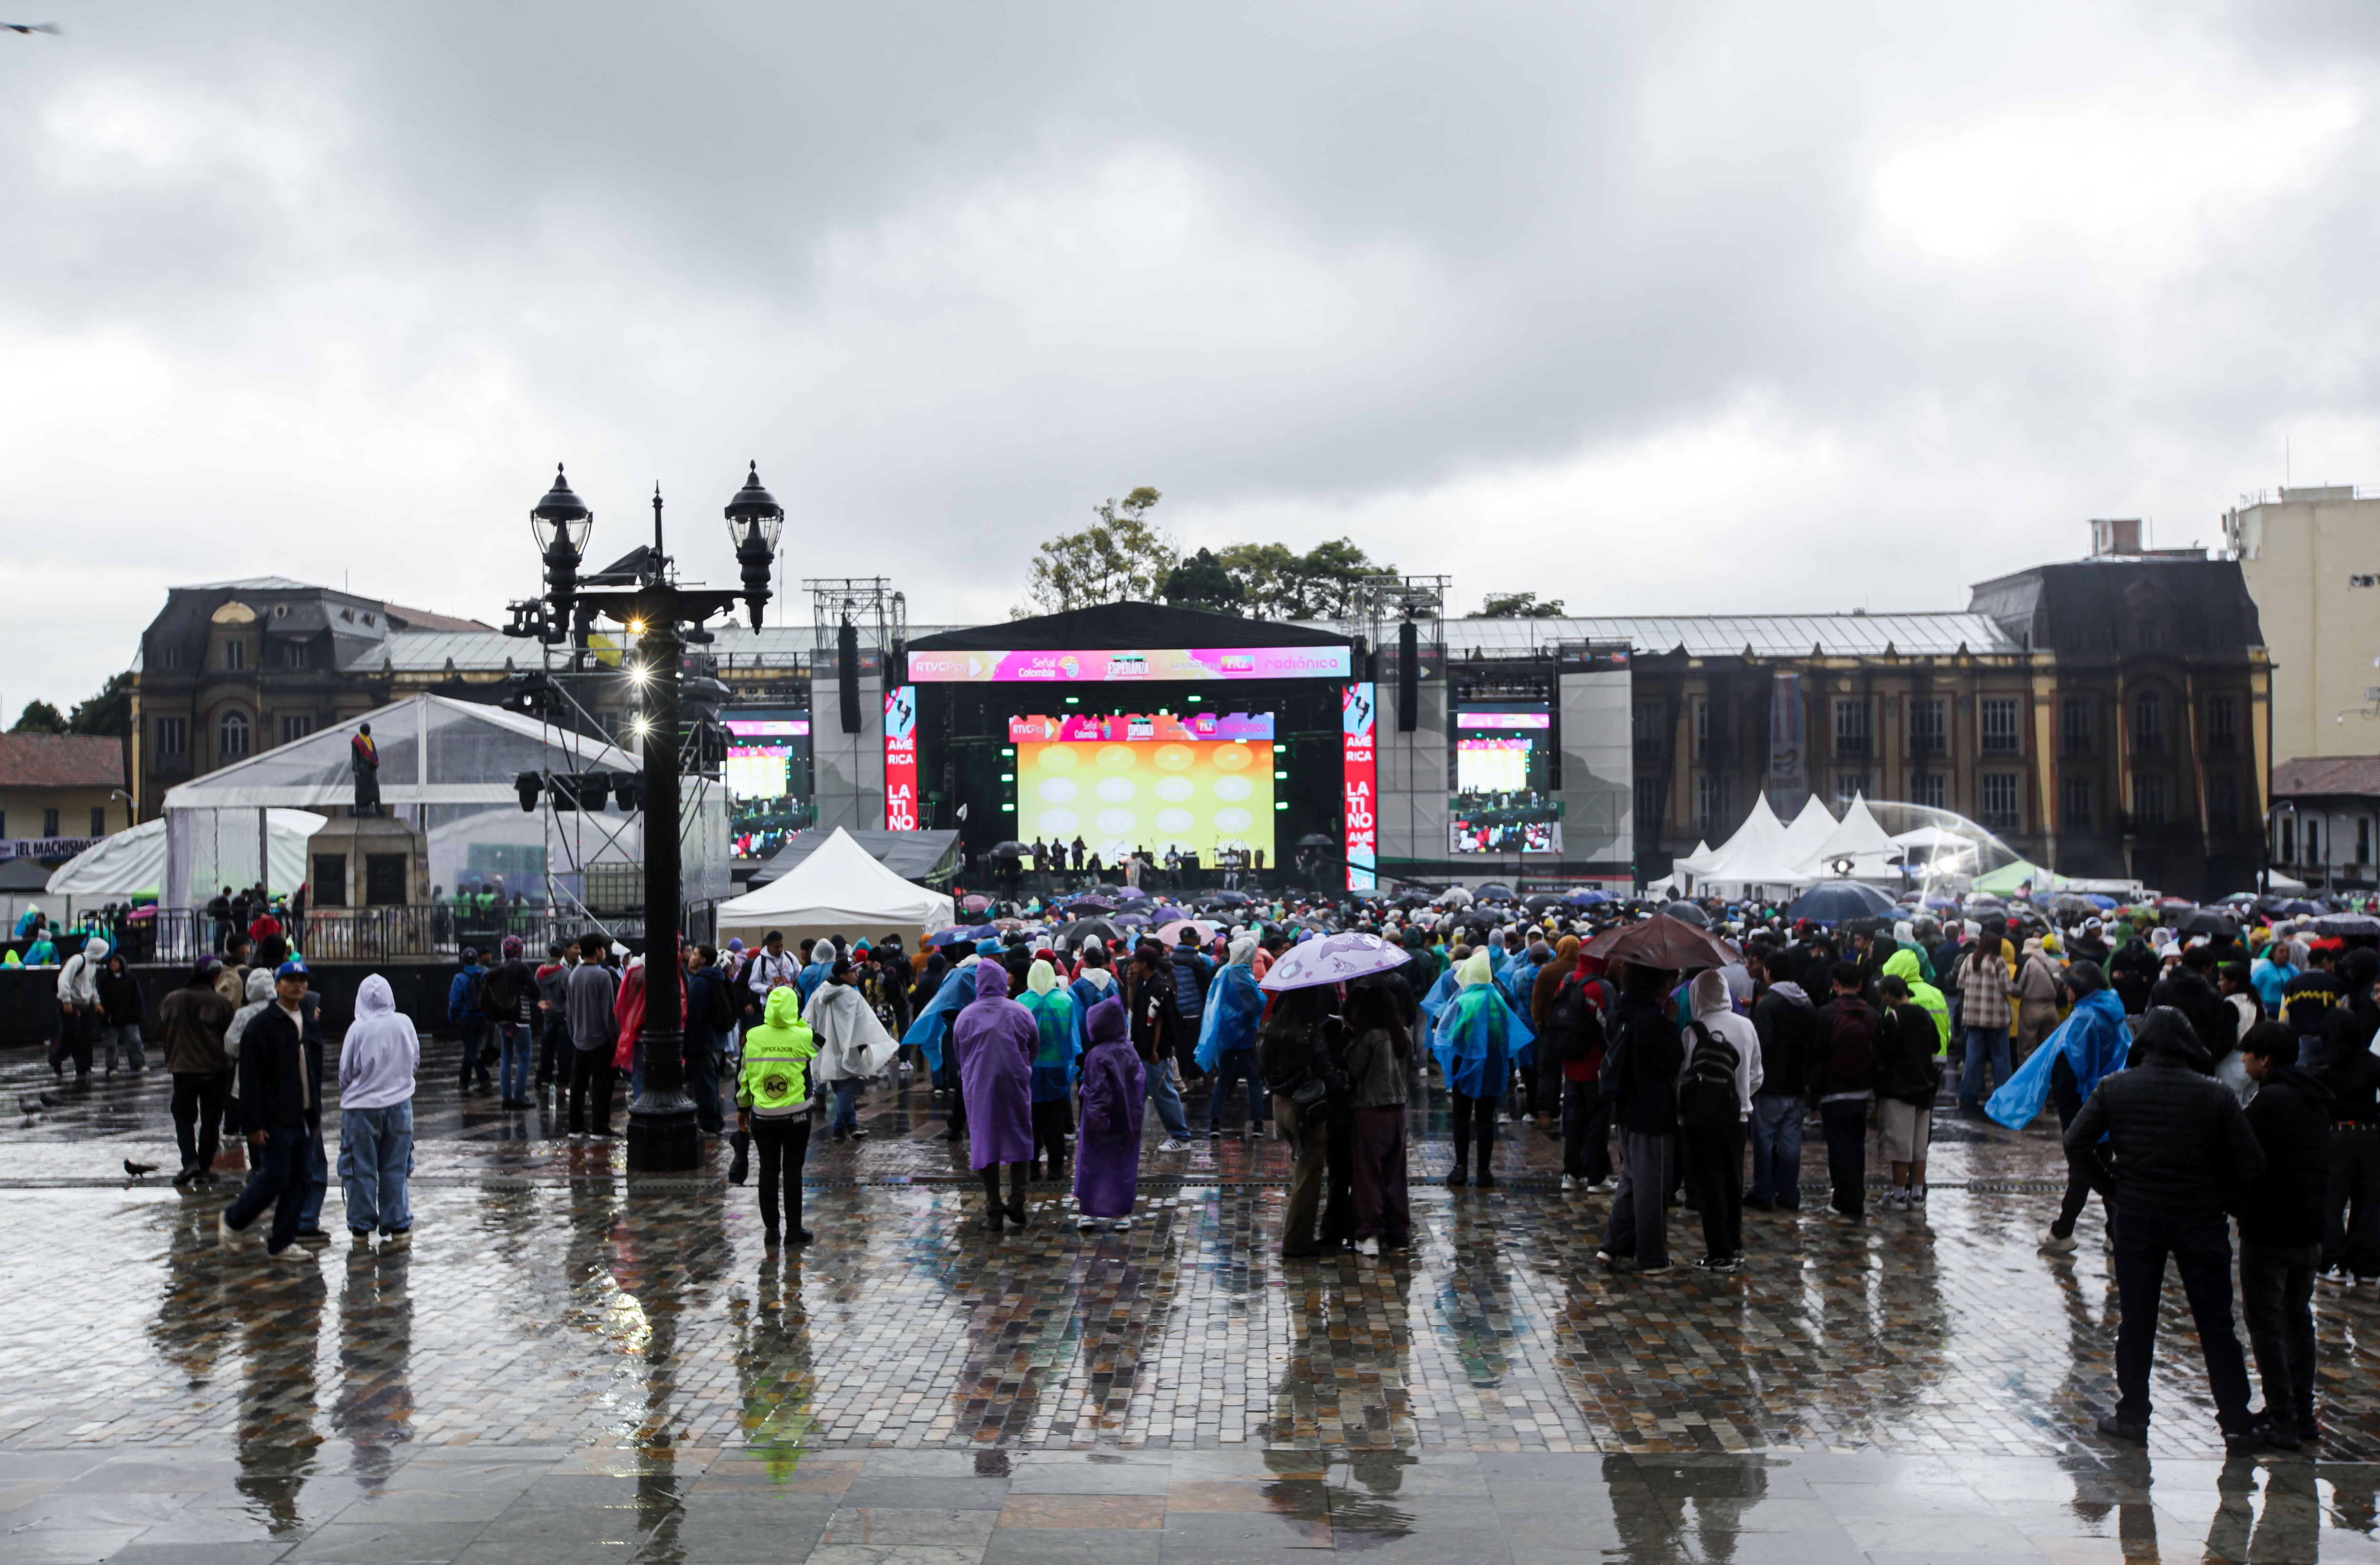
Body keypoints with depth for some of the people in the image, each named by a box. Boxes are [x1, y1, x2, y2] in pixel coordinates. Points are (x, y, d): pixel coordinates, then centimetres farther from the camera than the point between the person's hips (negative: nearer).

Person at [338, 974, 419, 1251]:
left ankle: (361, 1230, 14)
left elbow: (345, 1072, -4)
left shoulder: (358, 1028, -14)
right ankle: (398, 1227, 12)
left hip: (362, 1108, -2)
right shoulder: (404, 1023, -6)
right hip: (399, 1104, 2)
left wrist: (347, 1093, 15)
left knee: (361, 1171, 8)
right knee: (395, 1169, 10)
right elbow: (415, 1062, 6)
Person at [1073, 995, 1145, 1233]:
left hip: (1103, 1124, -4)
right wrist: (1138, 1110, 12)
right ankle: (1122, 1214, 15)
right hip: (1129, 1122, 4)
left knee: (1093, 1164, 9)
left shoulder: (1097, 1056, -18)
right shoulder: (1131, 1051, -1)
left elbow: (1097, 1091, -19)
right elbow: (1143, 1084, 5)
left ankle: (1088, 1212, 13)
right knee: (1124, 1165, 12)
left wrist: (1097, 1117, -13)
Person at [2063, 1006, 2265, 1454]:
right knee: (2216, 1324, 9)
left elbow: (2075, 1143, -8)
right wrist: (2216, 1191, 5)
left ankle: (2132, 1416, 17)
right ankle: (2236, 1425, 14)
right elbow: (2251, 1166, -12)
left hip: (2136, 1216, 1)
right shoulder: (2215, 1094, -11)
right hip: (2200, 1219, -1)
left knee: (2136, 1320, 11)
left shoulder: (2115, 1088, -8)